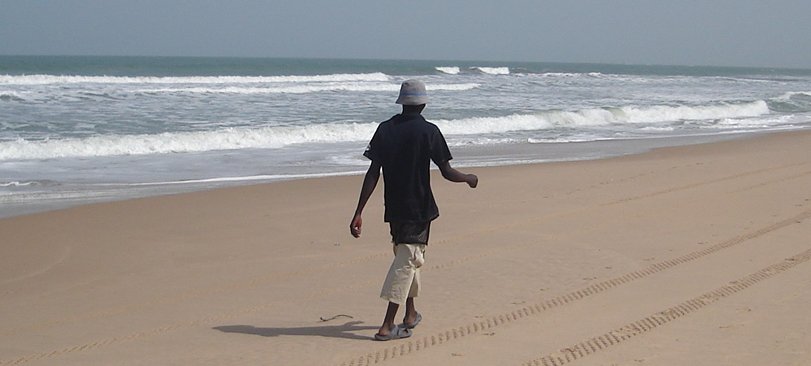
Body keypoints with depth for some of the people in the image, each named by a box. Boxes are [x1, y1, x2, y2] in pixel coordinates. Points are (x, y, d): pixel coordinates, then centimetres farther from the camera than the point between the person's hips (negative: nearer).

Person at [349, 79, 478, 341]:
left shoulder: (385, 129, 1)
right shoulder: (428, 131, -11)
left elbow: (373, 173, -4)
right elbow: (447, 172, -10)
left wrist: (359, 213, -4)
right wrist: (470, 179, 11)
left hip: (393, 207, 5)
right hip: (418, 208, -5)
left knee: (405, 257, 22)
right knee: (408, 260, -1)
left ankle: (410, 315, 34)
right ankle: (387, 326, -8)